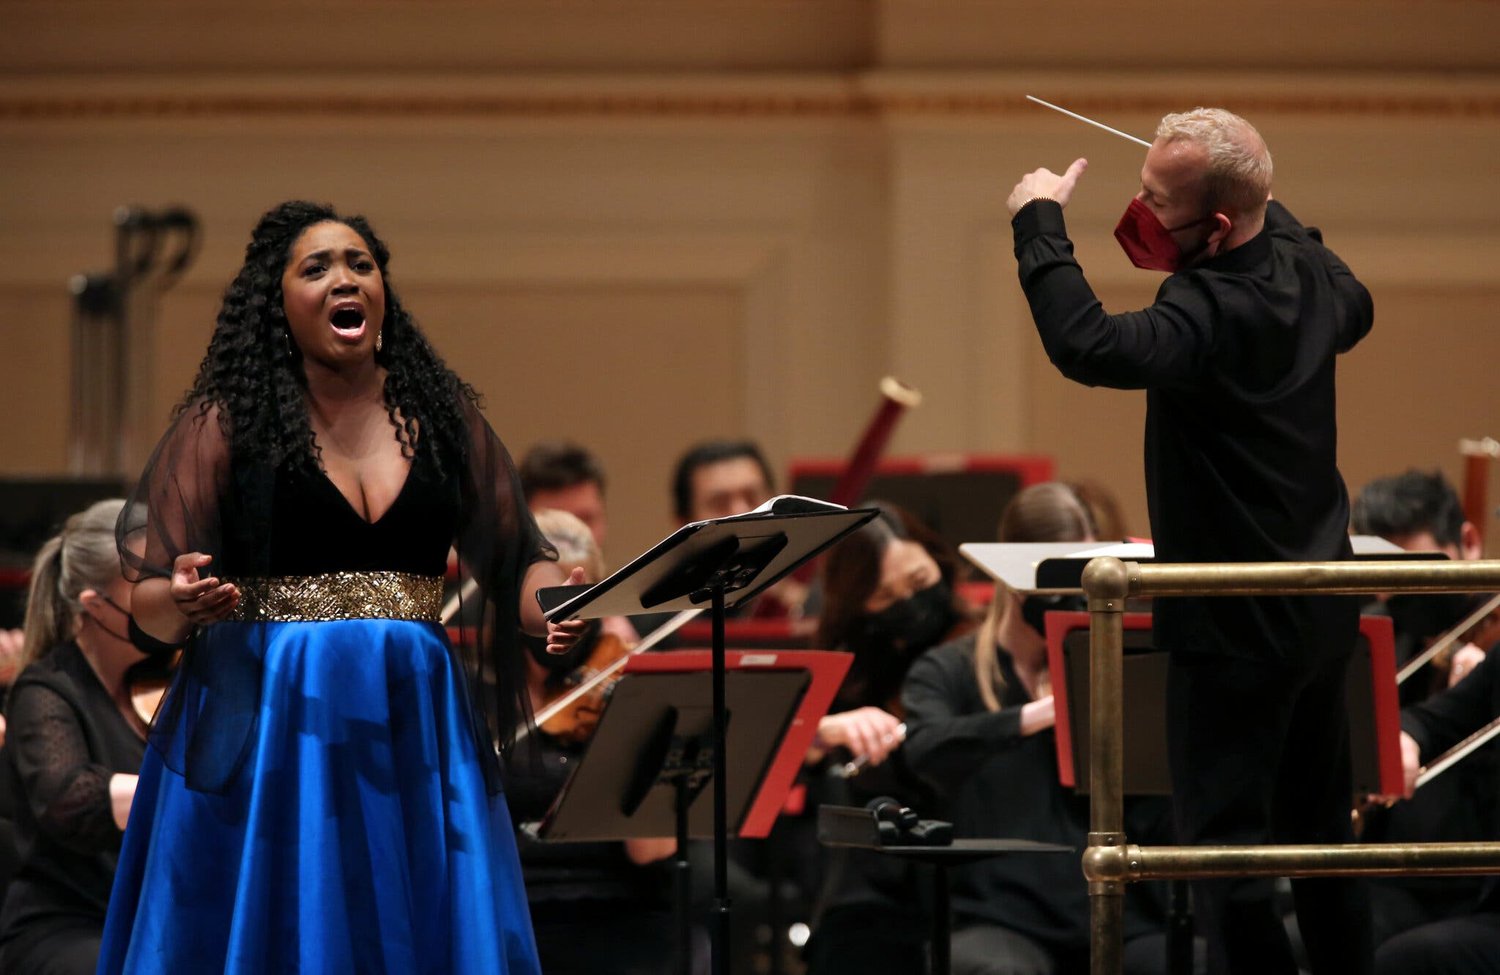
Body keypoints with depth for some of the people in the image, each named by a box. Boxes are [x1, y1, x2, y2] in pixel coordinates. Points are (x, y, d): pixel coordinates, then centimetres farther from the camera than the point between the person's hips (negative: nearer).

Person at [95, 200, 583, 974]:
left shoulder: (443, 415, 9)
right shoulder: (226, 423, 0)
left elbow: (516, 561, 8)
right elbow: (148, 603, -2)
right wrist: (185, 603, -24)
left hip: (412, 730, 3)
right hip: (264, 729, -3)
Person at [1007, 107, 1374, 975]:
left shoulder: (1211, 316, -28)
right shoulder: (1307, 270, 0)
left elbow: (1088, 346, -42)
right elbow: (1355, 311, 24)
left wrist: (1040, 222, -30)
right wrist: (1272, 210, 22)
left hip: (1238, 626, -9)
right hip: (1323, 610, 9)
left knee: (1225, 842, -4)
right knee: (1319, 829, 20)